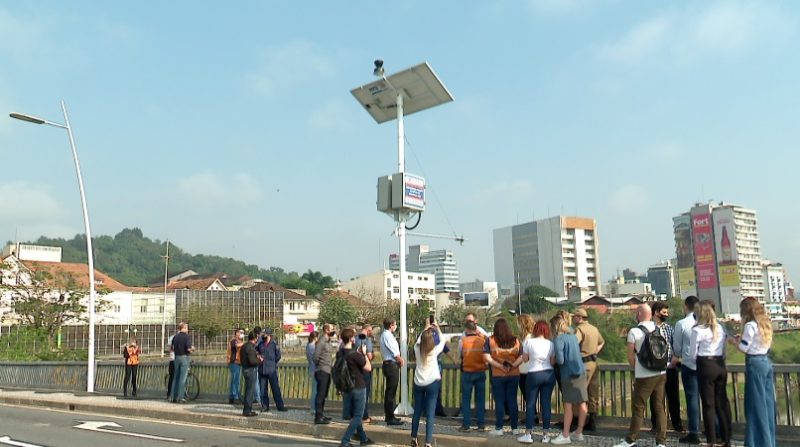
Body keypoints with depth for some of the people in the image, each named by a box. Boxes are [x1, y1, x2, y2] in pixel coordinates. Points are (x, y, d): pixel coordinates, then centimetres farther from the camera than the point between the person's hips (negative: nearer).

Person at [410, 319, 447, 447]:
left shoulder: (417, 349, -2)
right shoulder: (434, 350, -9)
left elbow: (419, 340, 21)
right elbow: (443, 341, 9)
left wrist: (426, 328, 28)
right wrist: (437, 329, 20)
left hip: (418, 383, 4)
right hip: (432, 383, -4)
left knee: (417, 412, 17)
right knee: (430, 414, -3)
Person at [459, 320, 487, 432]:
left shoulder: (463, 341, -10)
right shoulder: (483, 340, -5)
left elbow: (460, 353, 1)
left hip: (467, 372, -2)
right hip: (481, 372, 2)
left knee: (466, 399, 7)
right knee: (480, 399, 9)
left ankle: (465, 425, 6)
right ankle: (481, 425, 11)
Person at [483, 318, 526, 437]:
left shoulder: (490, 340, -5)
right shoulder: (515, 340, 3)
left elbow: (487, 357, -13)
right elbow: (521, 358, -3)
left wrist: (500, 366, -11)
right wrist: (512, 366, -10)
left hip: (497, 375, -2)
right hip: (514, 375, 2)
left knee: (499, 401, 5)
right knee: (512, 400, 10)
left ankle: (499, 428, 8)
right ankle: (515, 428, 15)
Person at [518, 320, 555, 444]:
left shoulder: (529, 342, -7)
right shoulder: (551, 344, 1)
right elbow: (553, 361, 2)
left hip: (534, 375, -3)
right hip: (549, 374, 3)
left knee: (531, 404, 5)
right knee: (546, 404, 7)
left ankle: (528, 434, 6)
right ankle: (546, 435, 11)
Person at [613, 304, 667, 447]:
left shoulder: (634, 332, -10)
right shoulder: (659, 330, 5)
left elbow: (630, 357, -5)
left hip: (645, 376, -5)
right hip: (661, 373, 5)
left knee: (638, 407, 5)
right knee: (659, 407, 10)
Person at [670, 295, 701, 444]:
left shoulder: (681, 324, -8)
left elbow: (677, 347, 0)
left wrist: (677, 356, 22)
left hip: (689, 365, -3)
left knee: (692, 398, 1)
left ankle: (694, 433, 3)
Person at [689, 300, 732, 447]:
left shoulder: (697, 330, -10)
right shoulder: (720, 328, 9)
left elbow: (693, 353, -5)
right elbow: (724, 349, 13)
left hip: (706, 366, -6)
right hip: (721, 365, 6)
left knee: (708, 403, 0)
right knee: (722, 401, 11)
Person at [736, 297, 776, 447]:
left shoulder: (750, 325, -14)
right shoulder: (765, 323, 12)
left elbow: (744, 348, -13)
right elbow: (762, 344, 14)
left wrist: (737, 340, 6)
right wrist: (743, 339, 11)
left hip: (755, 364, -8)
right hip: (766, 362, 9)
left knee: (756, 404, -1)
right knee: (767, 402, 12)